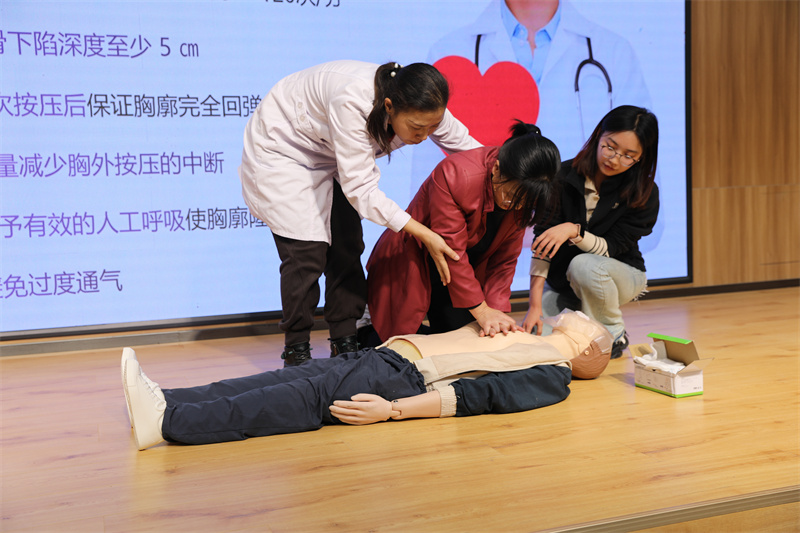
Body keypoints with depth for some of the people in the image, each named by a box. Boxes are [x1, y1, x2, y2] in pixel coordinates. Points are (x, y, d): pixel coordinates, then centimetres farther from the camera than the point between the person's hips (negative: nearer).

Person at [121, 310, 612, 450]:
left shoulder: (553, 375, 3)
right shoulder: (521, 341, 30)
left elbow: (478, 396, -12)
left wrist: (391, 410, -20)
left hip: (405, 380, -8)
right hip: (385, 354, 8)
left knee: (309, 398, -25)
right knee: (283, 381, -11)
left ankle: (166, 421, -37)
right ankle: (162, 401, -21)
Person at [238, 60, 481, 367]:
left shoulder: (425, 111, -23)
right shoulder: (352, 102, -42)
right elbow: (359, 187, -38)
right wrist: (424, 235, -42)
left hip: (328, 156, 6)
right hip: (283, 147, -6)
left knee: (347, 248, -2)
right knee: (308, 252, -13)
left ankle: (345, 344, 9)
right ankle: (296, 349, 2)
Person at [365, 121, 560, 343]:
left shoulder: (521, 192, -14)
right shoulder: (454, 175, -33)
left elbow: (505, 258, -8)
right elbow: (451, 252, -29)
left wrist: (496, 308, -21)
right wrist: (481, 310, -28)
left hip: (466, 271, 6)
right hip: (412, 264, -6)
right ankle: (368, 333, 23)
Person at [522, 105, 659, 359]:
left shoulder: (644, 194, -15)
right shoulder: (564, 176, -15)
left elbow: (610, 249, -18)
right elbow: (542, 241, -20)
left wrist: (573, 230, -37)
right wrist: (535, 304, -27)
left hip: (619, 277, -1)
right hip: (563, 282, 2)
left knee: (584, 266, -36)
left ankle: (614, 335, -9)